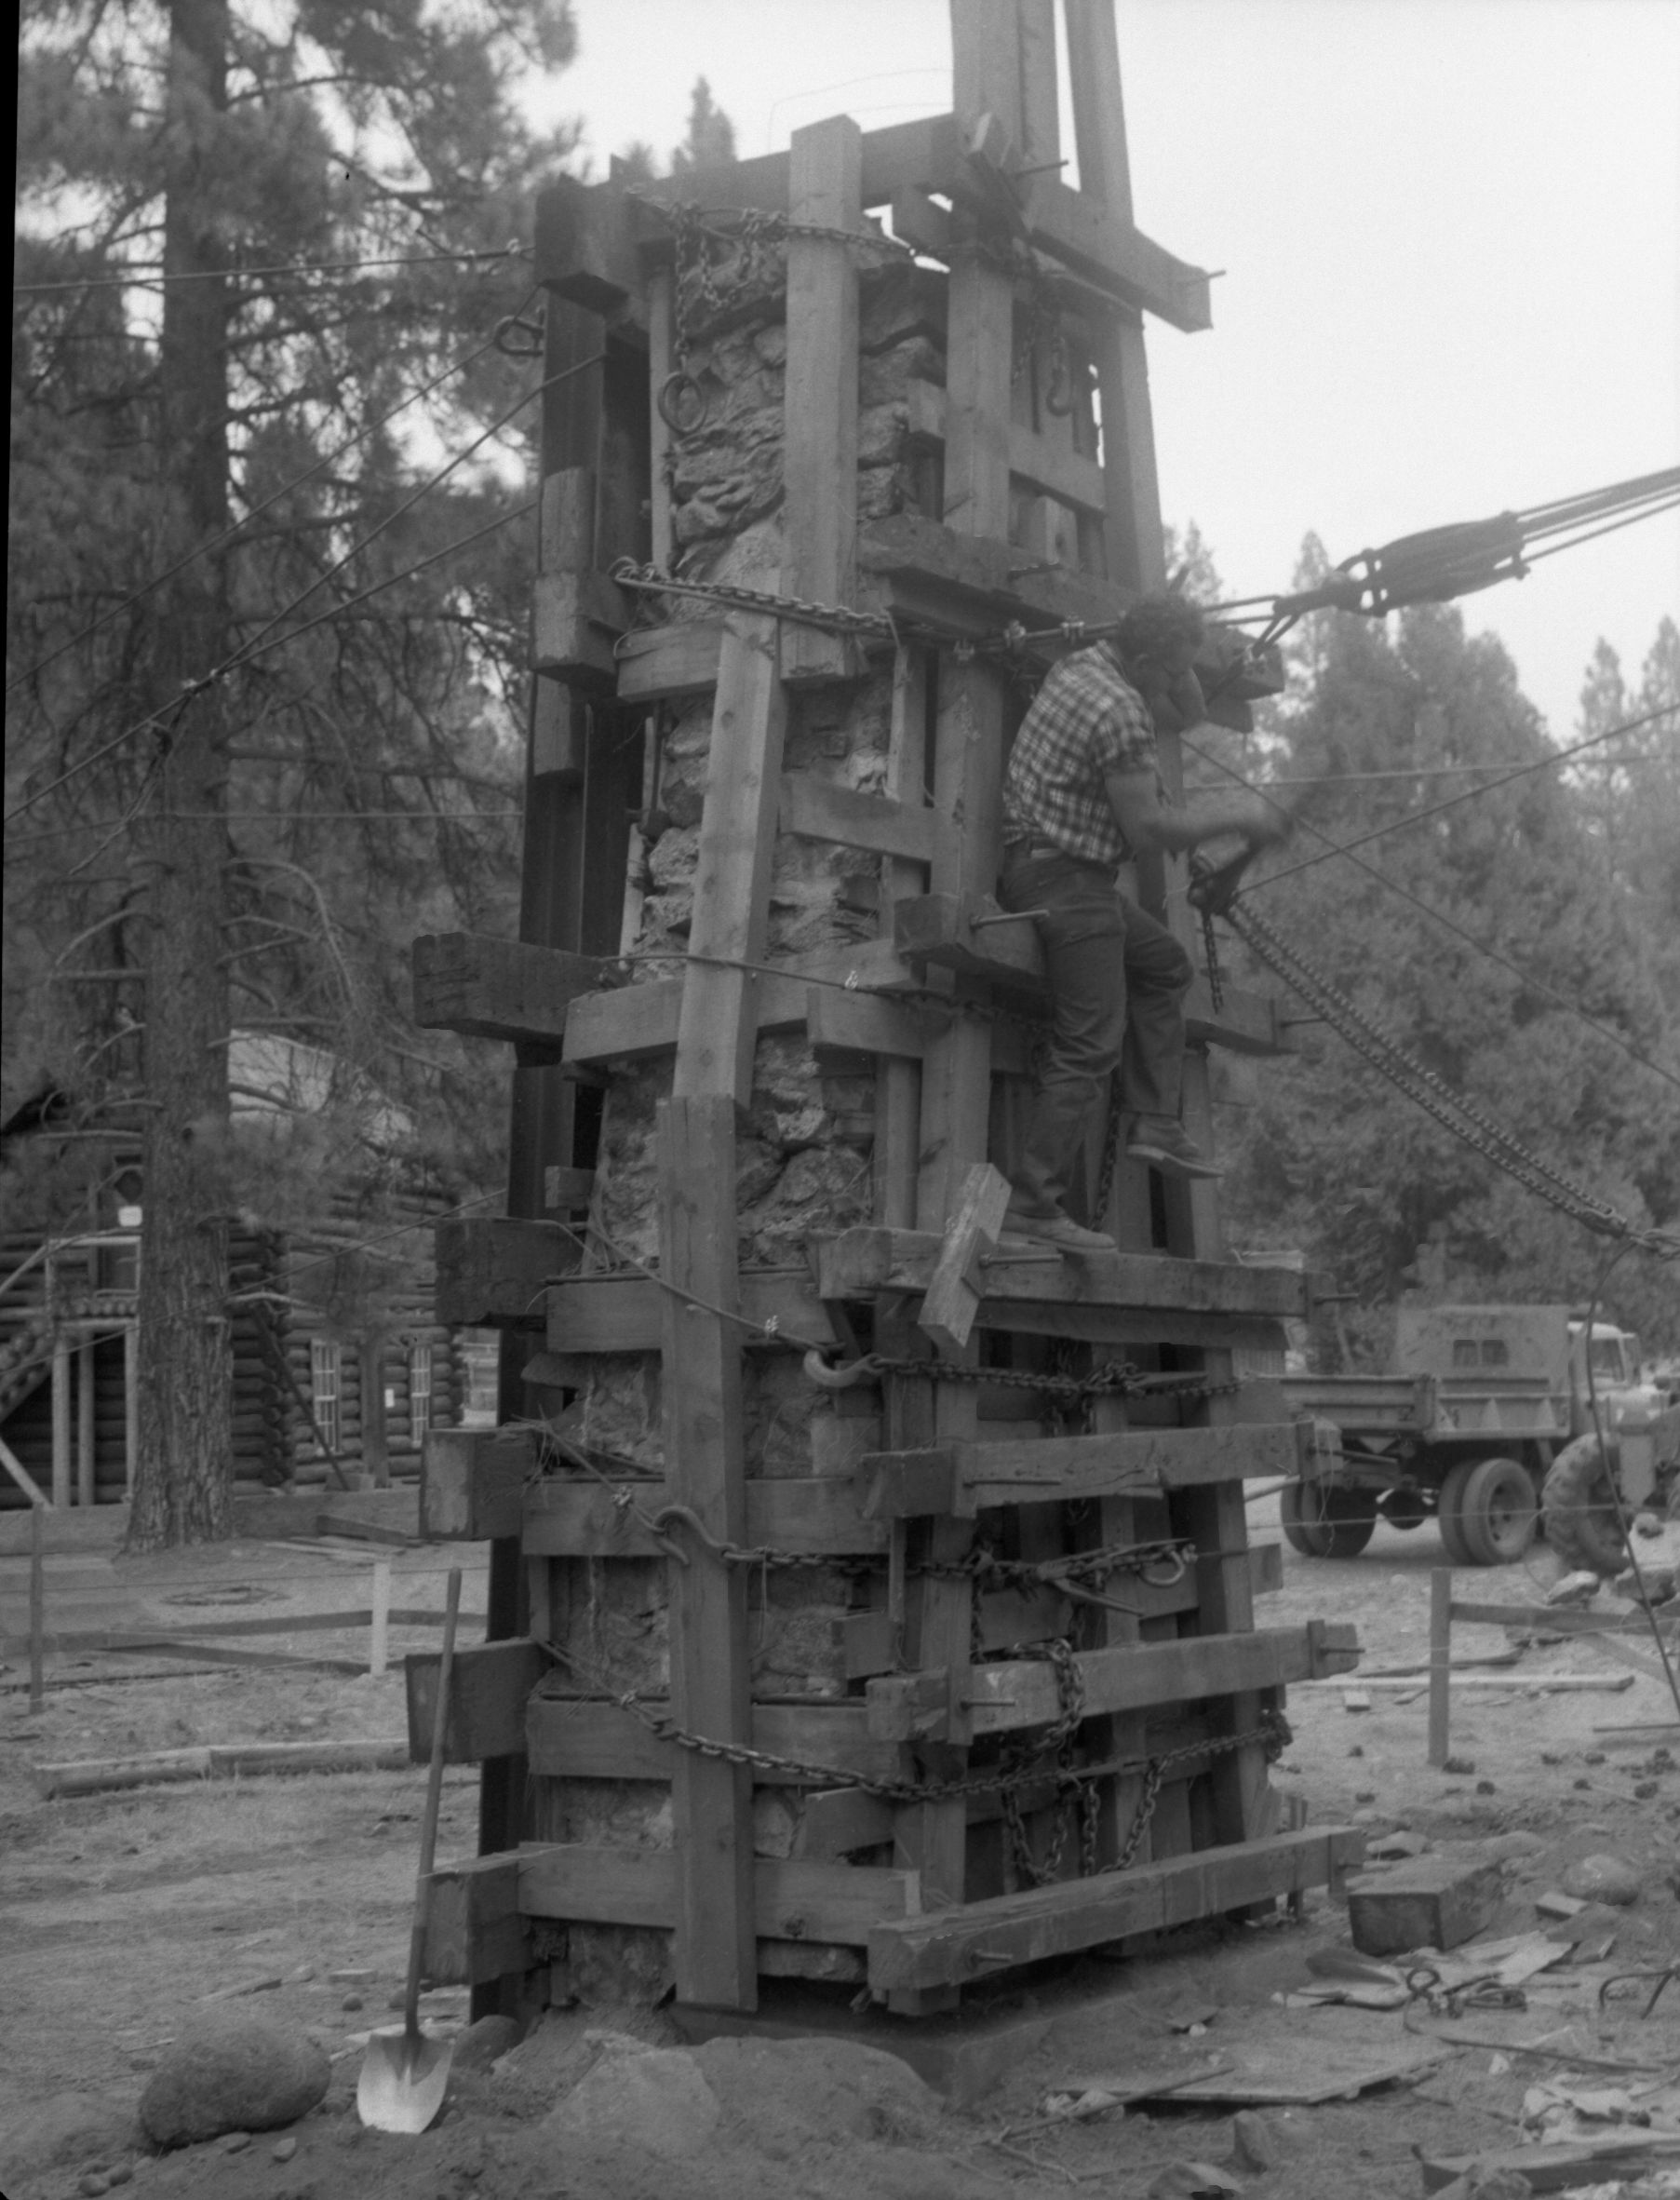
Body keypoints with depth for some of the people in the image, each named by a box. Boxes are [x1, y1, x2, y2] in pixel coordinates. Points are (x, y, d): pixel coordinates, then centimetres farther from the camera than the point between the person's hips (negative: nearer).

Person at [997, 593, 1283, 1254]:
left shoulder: (1084, 664, 9)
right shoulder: (1118, 712, -21)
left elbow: (1187, 715, 25)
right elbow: (1146, 831, -19)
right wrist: (1231, 817, -8)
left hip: (1043, 862, 10)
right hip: (1065, 880, -10)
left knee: (1163, 965, 22)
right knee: (1089, 1045, -8)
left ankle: (1155, 1125, 17)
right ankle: (1034, 1203, -7)